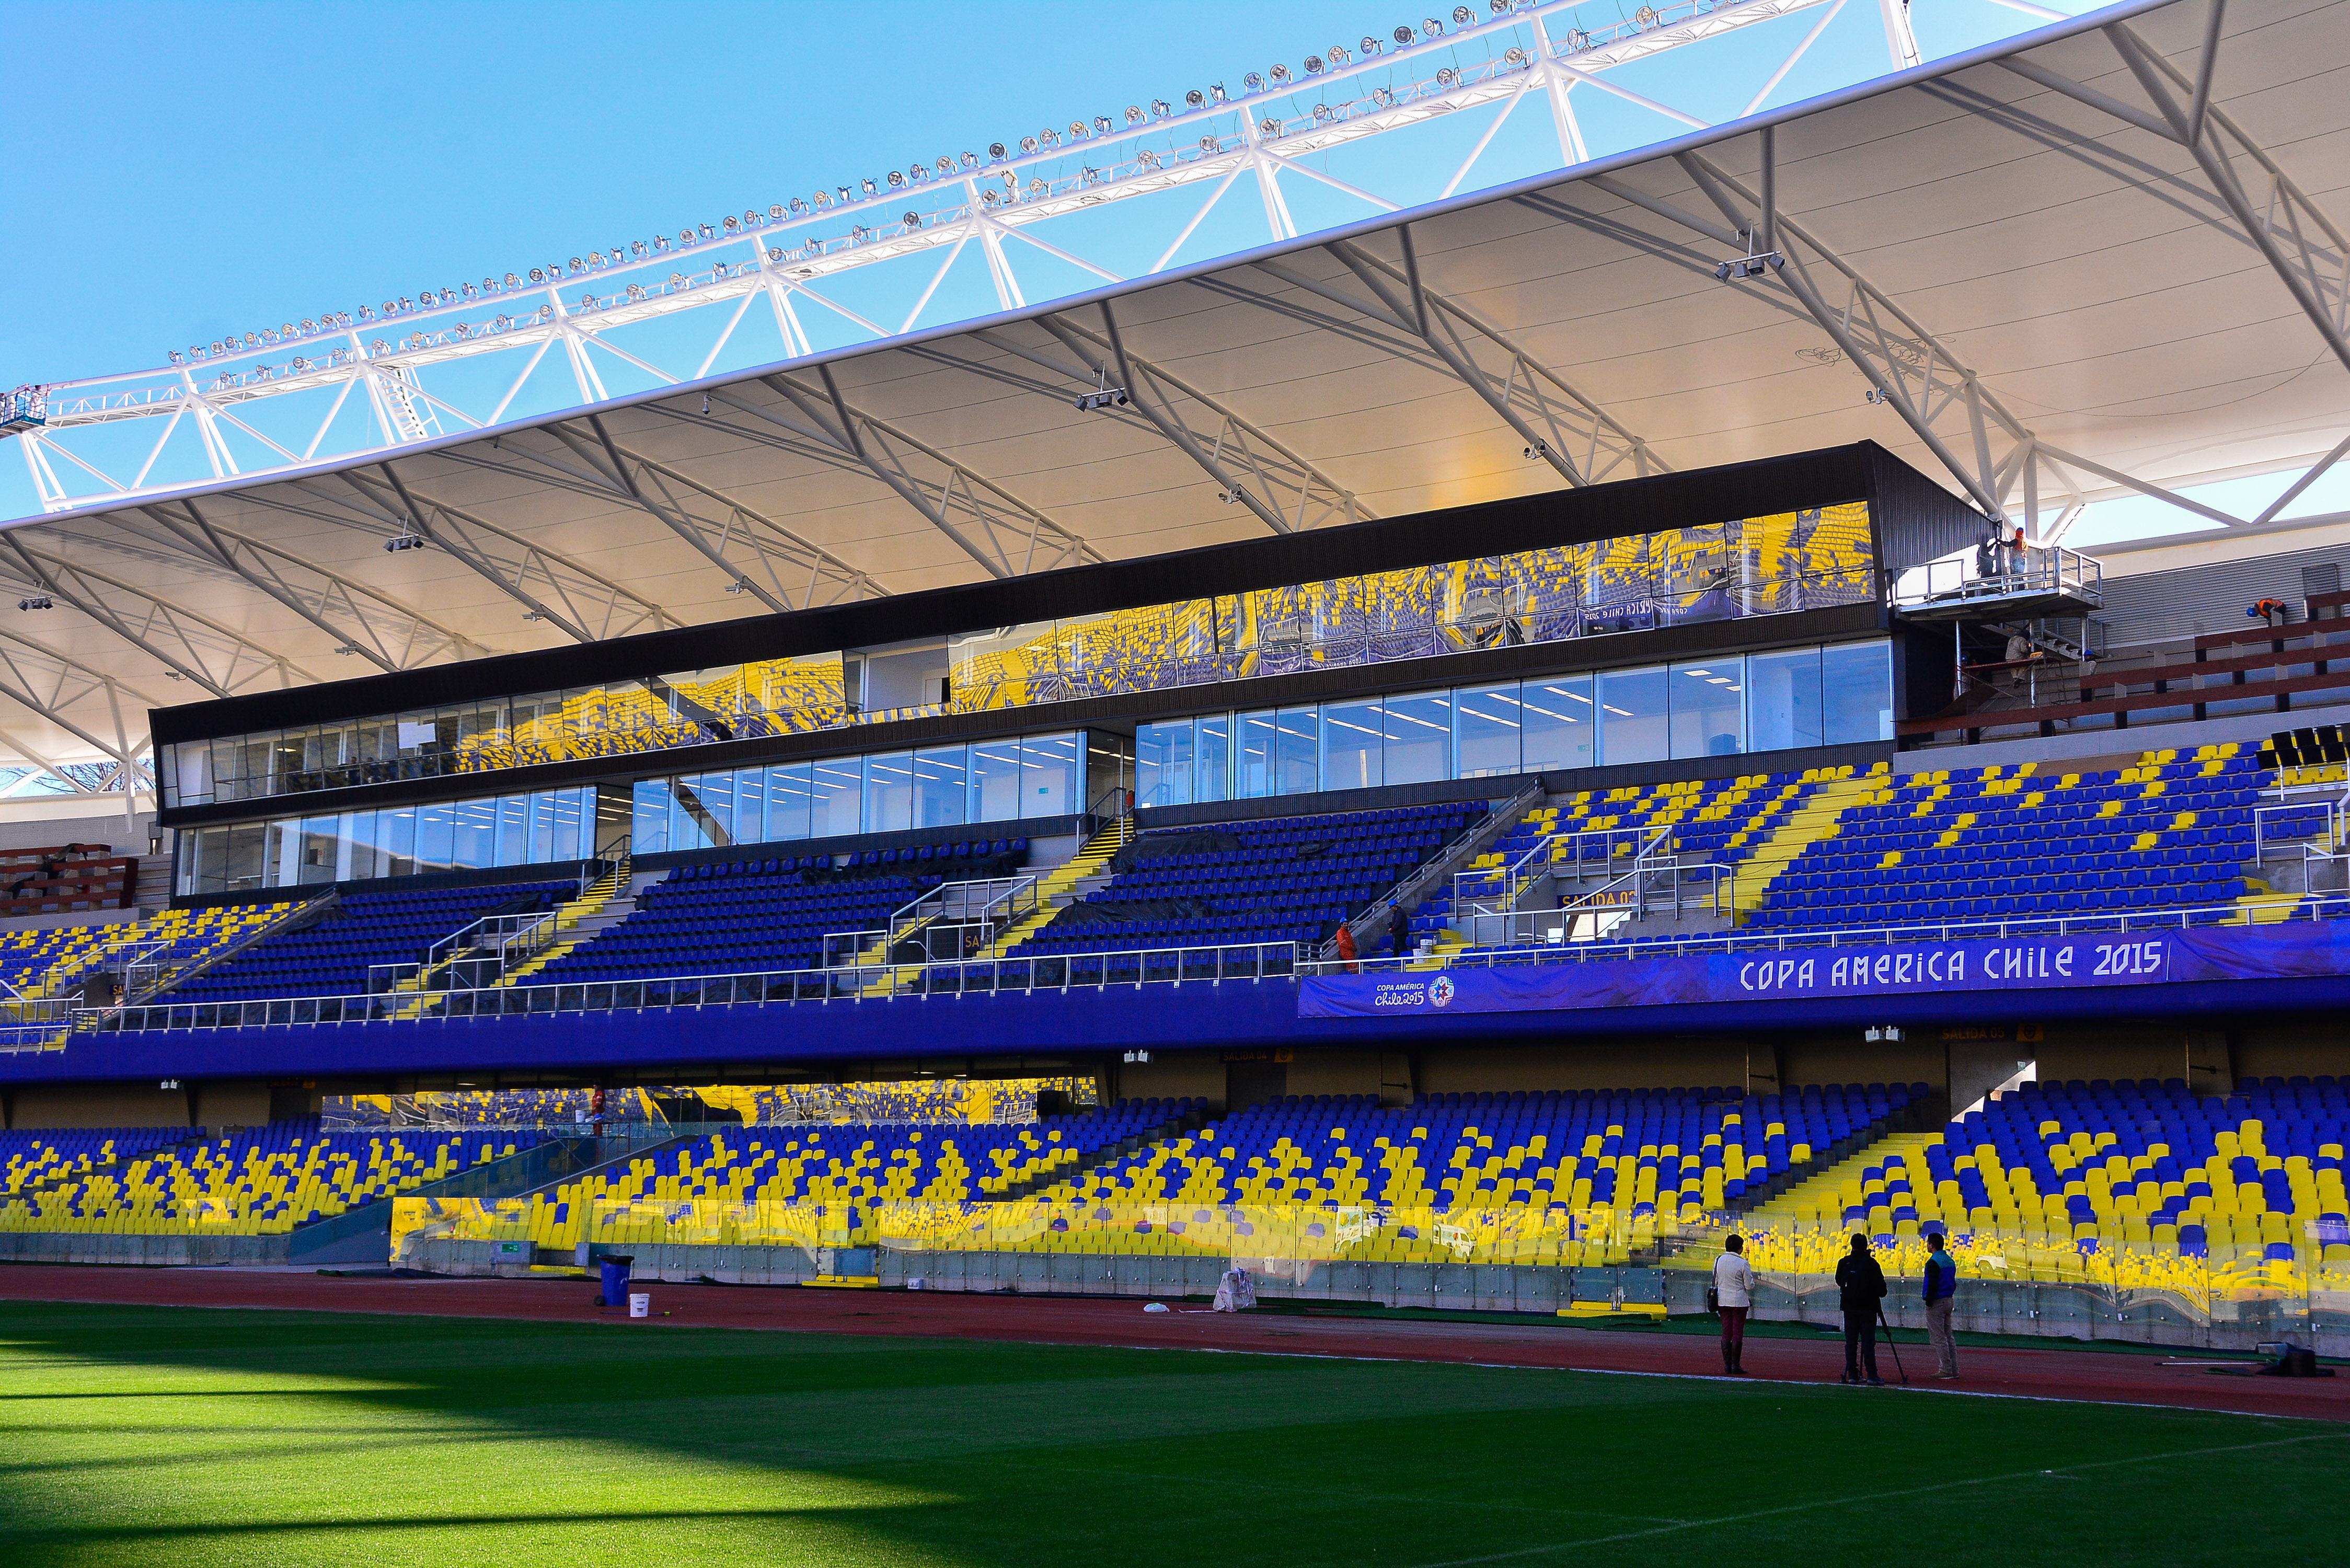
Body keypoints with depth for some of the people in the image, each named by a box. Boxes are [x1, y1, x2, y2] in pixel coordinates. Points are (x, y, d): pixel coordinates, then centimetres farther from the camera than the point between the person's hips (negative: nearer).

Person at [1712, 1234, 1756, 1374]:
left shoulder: (1718, 1261, 3)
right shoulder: (1743, 1264, -13)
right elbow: (1750, 1286, -9)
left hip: (1722, 1301, 5)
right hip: (1739, 1302, -5)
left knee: (1726, 1332, 9)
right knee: (1737, 1333, -1)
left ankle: (1727, 1364, 9)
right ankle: (1735, 1365, -1)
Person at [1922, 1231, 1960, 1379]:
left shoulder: (1934, 1262, -16)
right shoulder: (1950, 1260, 14)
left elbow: (1933, 1285, -20)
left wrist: (1929, 1302, -15)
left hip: (1937, 1303, -9)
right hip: (1949, 1301, 9)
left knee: (1939, 1338, -6)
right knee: (1948, 1337, 13)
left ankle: (1946, 1370, -8)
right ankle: (1954, 1370, 12)